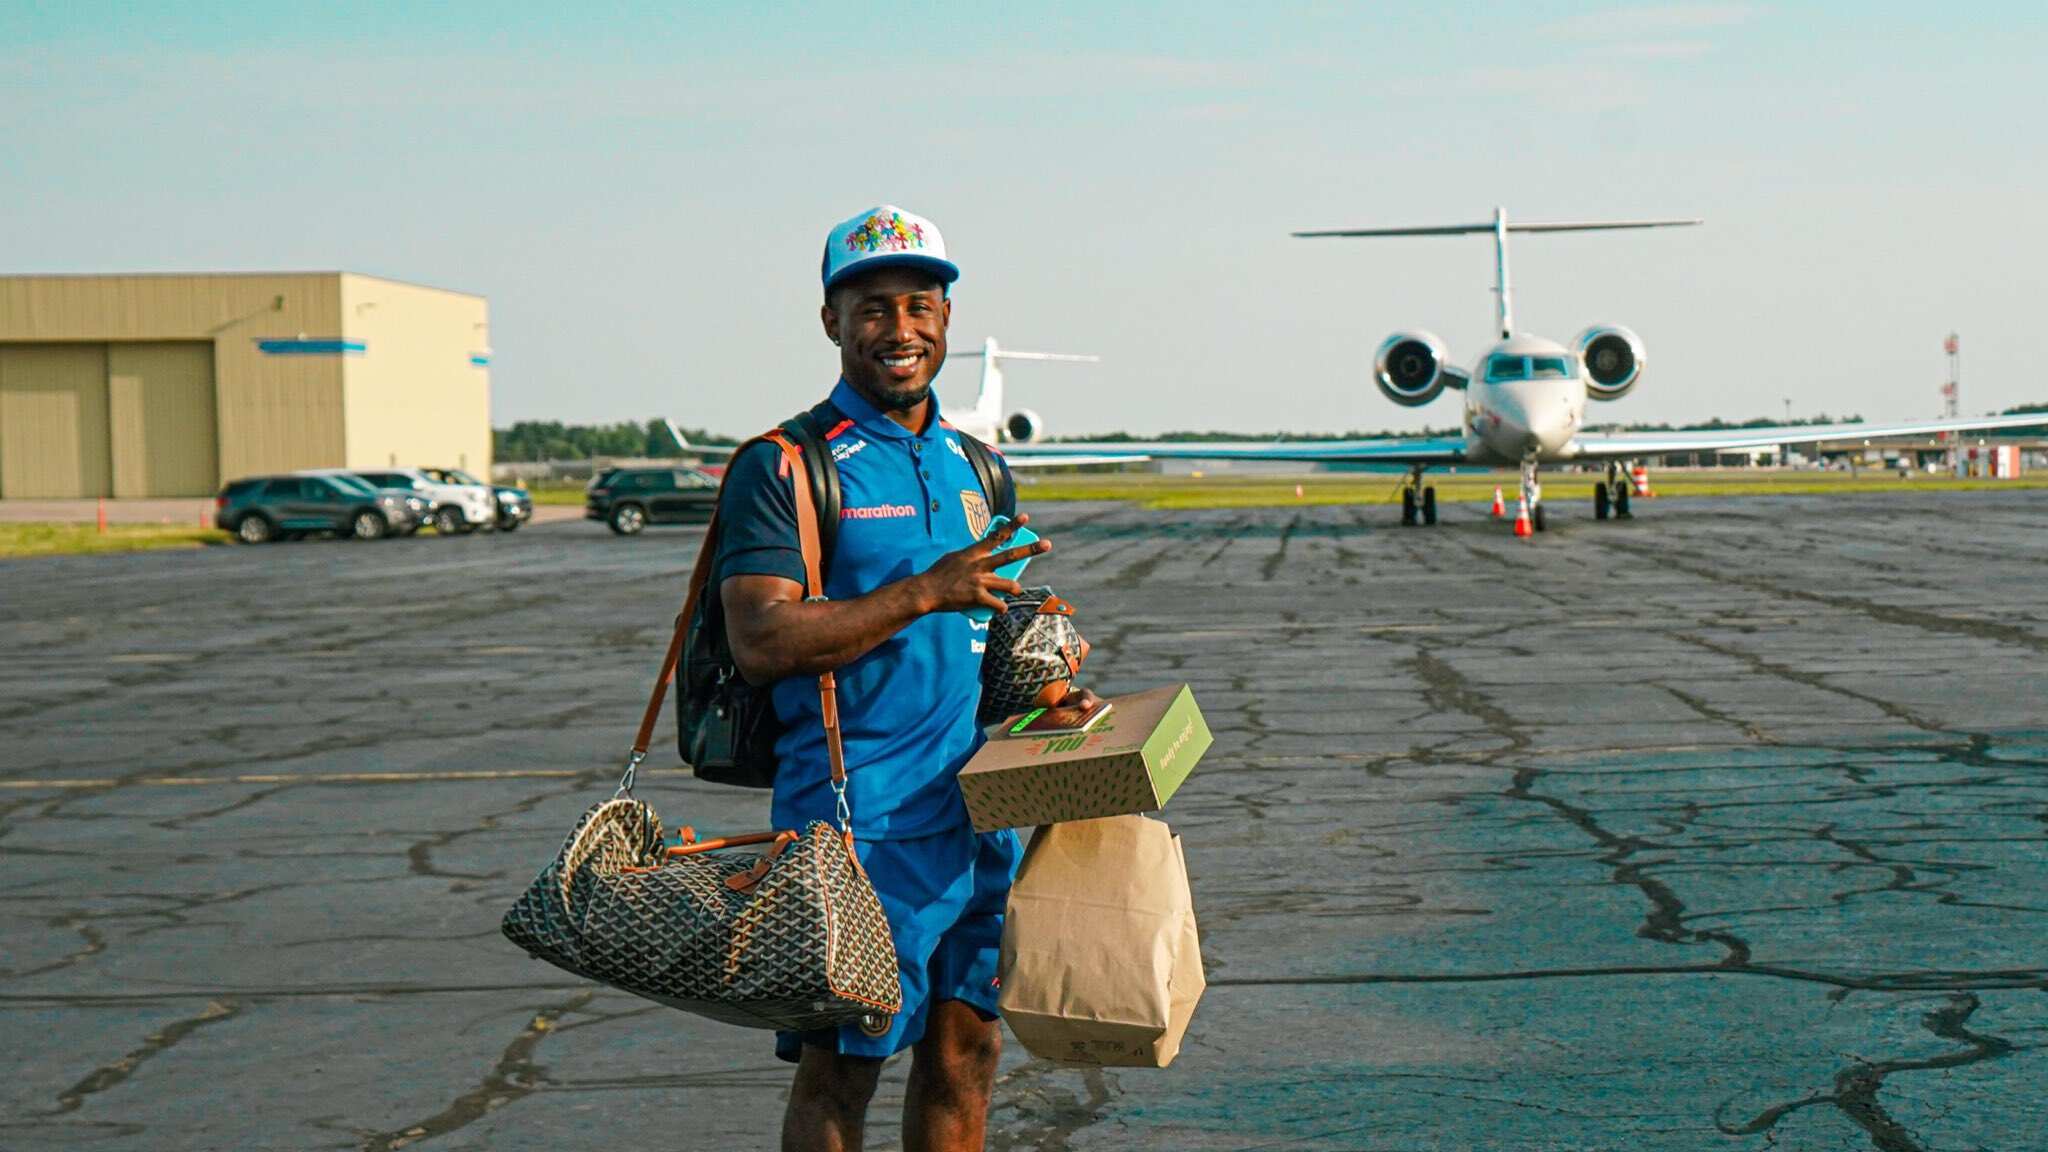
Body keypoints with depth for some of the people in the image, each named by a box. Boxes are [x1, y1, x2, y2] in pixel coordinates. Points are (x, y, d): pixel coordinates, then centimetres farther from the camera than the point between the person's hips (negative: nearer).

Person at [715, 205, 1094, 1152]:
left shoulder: (974, 466, 15)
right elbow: (761, 642, -17)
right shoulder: (784, 469, -7)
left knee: (965, 1053, 11)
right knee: (838, 1072, -1)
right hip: (857, 816, -6)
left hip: (980, 811, 7)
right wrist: (924, 592, -21)